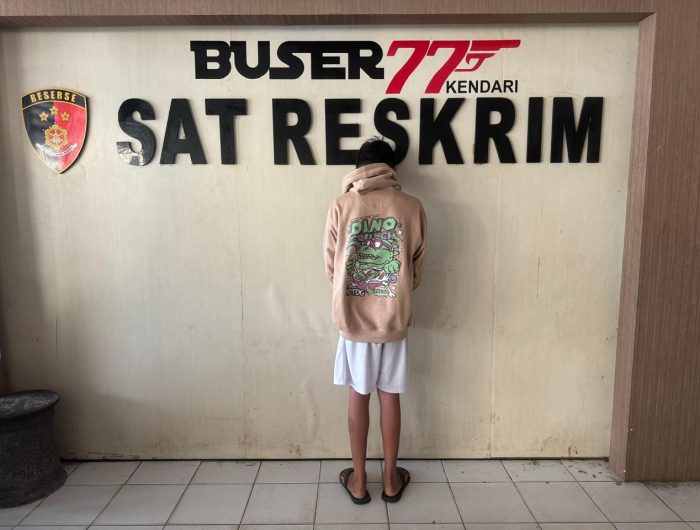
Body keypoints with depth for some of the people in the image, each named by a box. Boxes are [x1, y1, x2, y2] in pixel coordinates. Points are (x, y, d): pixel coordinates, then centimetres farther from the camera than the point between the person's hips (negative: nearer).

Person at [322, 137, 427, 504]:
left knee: (358, 396, 13)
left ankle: (358, 479, 26)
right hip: (395, 318, 1)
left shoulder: (341, 206, -6)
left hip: (353, 318, -1)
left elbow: (331, 268, 0)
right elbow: (417, 270, 3)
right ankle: (391, 478, 28)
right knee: (390, 396, 14)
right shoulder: (412, 207, -3)